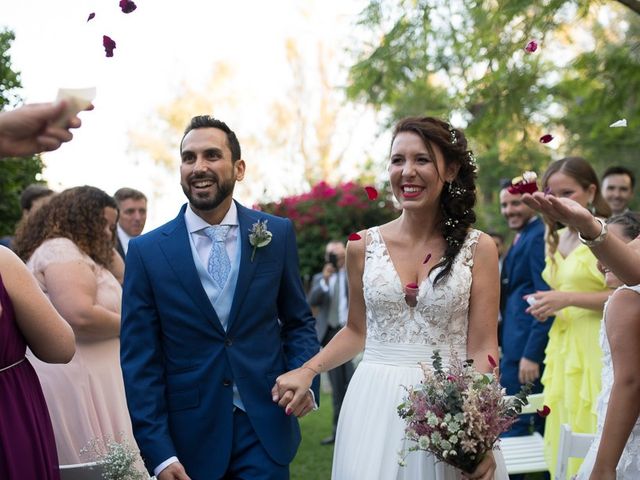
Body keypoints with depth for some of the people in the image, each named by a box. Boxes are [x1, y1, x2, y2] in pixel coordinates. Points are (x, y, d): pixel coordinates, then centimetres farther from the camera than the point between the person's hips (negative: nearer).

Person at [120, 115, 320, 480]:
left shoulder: (277, 234, 1)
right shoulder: (147, 252, -3)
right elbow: (140, 361, -3)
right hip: (189, 438, 0)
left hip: (265, 430, 1)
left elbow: (299, 321, 10)